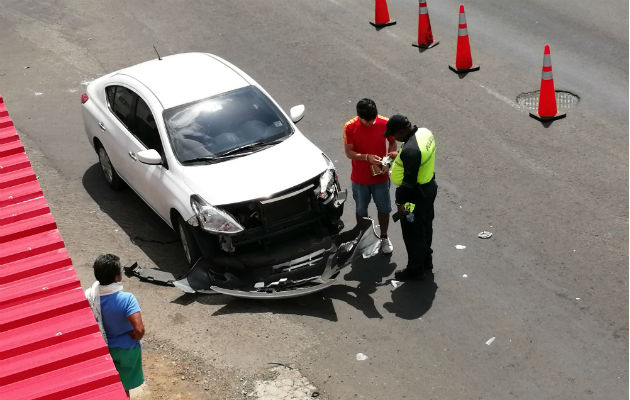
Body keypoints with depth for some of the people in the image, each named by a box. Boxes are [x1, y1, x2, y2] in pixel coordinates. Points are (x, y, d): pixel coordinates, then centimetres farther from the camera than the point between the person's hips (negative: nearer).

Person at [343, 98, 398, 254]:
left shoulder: (385, 123, -16)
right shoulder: (350, 127, -19)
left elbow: (392, 142, 0)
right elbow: (349, 152, -14)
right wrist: (367, 157, -31)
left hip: (381, 177, 1)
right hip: (360, 179, -1)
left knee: (384, 209, 15)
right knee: (361, 210, 17)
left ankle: (384, 237, 39)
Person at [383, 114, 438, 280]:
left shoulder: (411, 150, -34)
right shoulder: (425, 132, -4)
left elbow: (409, 181, -29)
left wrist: (400, 202, -19)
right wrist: (398, 156, 17)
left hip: (416, 196, -10)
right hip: (429, 187, 10)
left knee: (413, 235, 8)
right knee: (425, 226, 26)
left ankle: (415, 270, 24)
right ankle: (426, 260, 43)